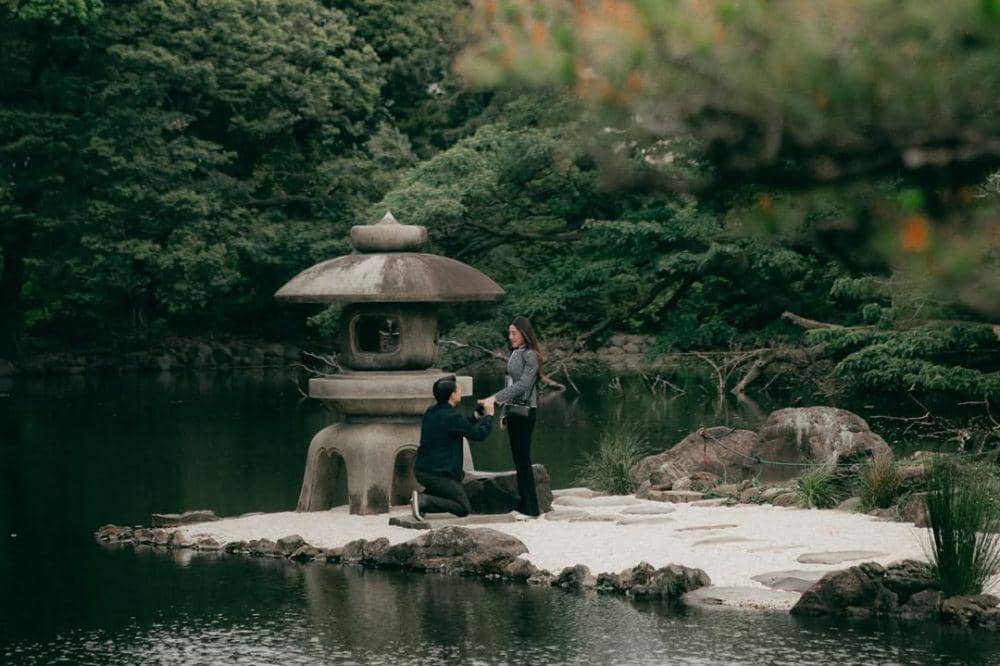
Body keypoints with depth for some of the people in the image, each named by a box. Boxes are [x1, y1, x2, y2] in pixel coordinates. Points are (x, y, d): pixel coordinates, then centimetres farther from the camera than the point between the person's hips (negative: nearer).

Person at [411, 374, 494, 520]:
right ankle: (424, 501, -14)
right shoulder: (451, 416, -19)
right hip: (438, 474, -8)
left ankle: (424, 496, 15)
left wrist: (477, 416, 20)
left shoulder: (431, 412, 9)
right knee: (464, 509, 3)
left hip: (421, 470, 8)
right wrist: (488, 415, 4)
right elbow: (479, 434, -11)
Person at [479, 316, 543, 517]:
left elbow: (523, 384, -21)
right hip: (512, 410, 9)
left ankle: (531, 507, -7)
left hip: (525, 411, -9)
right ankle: (522, 504, 16)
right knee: (518, 458, 11)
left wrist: (495, 398, -27)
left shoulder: (530, 356, -11)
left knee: (523, 458, -9)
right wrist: (504, 413, 17)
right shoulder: (514, 354, 14)